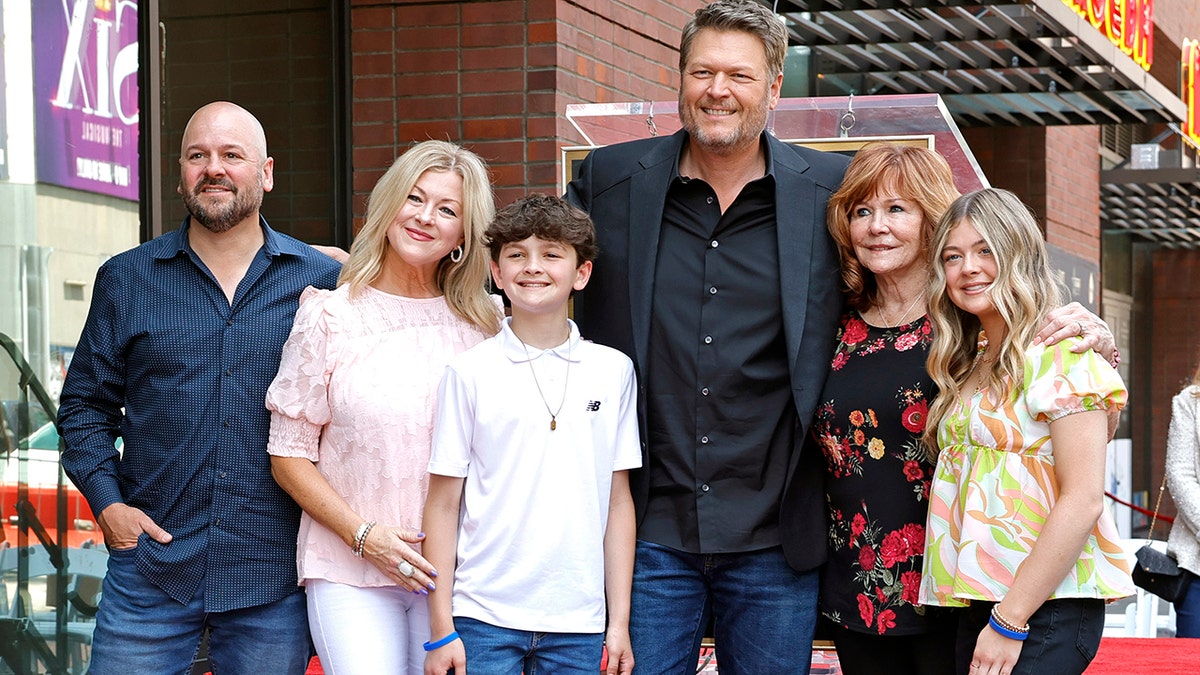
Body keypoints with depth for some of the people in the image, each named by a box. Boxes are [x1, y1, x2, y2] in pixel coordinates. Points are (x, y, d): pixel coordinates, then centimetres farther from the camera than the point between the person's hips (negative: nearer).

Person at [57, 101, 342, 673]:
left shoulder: (322, 281, 3)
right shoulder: (125, 280, 6)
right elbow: (85, 403, 11)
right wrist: (107, 501, -1)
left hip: (273, 579, 0)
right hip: (151, 563, 1)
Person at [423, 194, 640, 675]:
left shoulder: (613, 371, 5)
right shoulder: (470, 374, -1)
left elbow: (618, 501, 8)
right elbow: (443, 503, 1)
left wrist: (620, 621, 6)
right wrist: (441, 630, -2)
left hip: (578, 623, 2)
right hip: (483, 616, -2)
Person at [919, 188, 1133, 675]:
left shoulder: (1061, 354, -8)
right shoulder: (966, 368, 15)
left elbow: (1083, 501, -15)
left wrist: (1010, 620, -17)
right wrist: (989, 615, 5)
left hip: (1045, 609, -7)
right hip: (976, 602, 7)